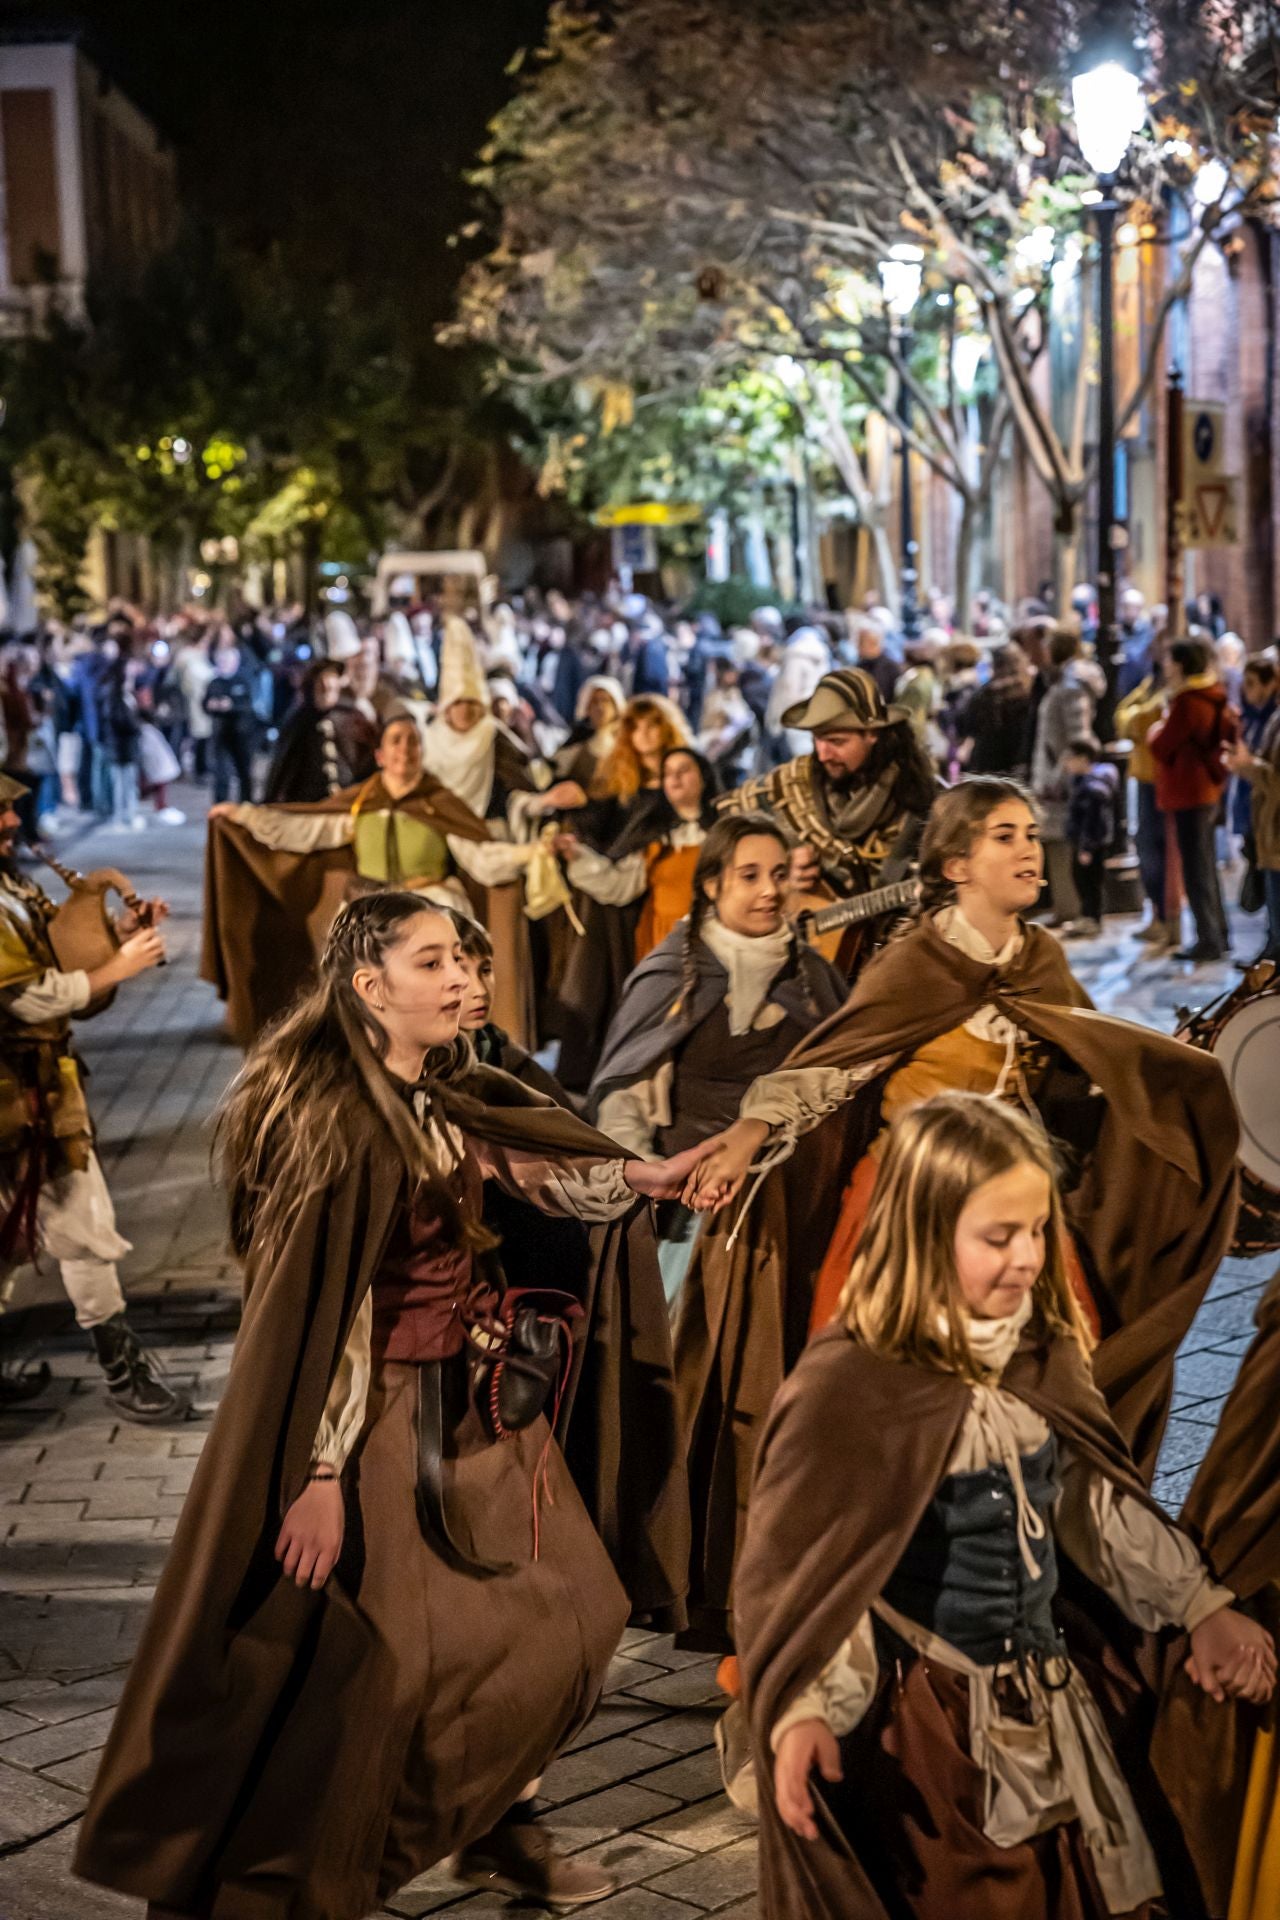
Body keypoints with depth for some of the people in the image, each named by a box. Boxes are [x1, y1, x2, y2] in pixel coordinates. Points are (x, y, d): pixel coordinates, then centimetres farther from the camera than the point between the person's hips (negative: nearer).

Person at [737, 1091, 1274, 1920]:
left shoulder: (1042, 1359, 2)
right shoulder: (848, 1385, -20)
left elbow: (1104, 1501, 12)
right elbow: (797, 1564, -19)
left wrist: (1201, 1605, 7)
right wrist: (800, 1706, -29)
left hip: (1046, 1706, 7)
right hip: (916, 1724, -6)